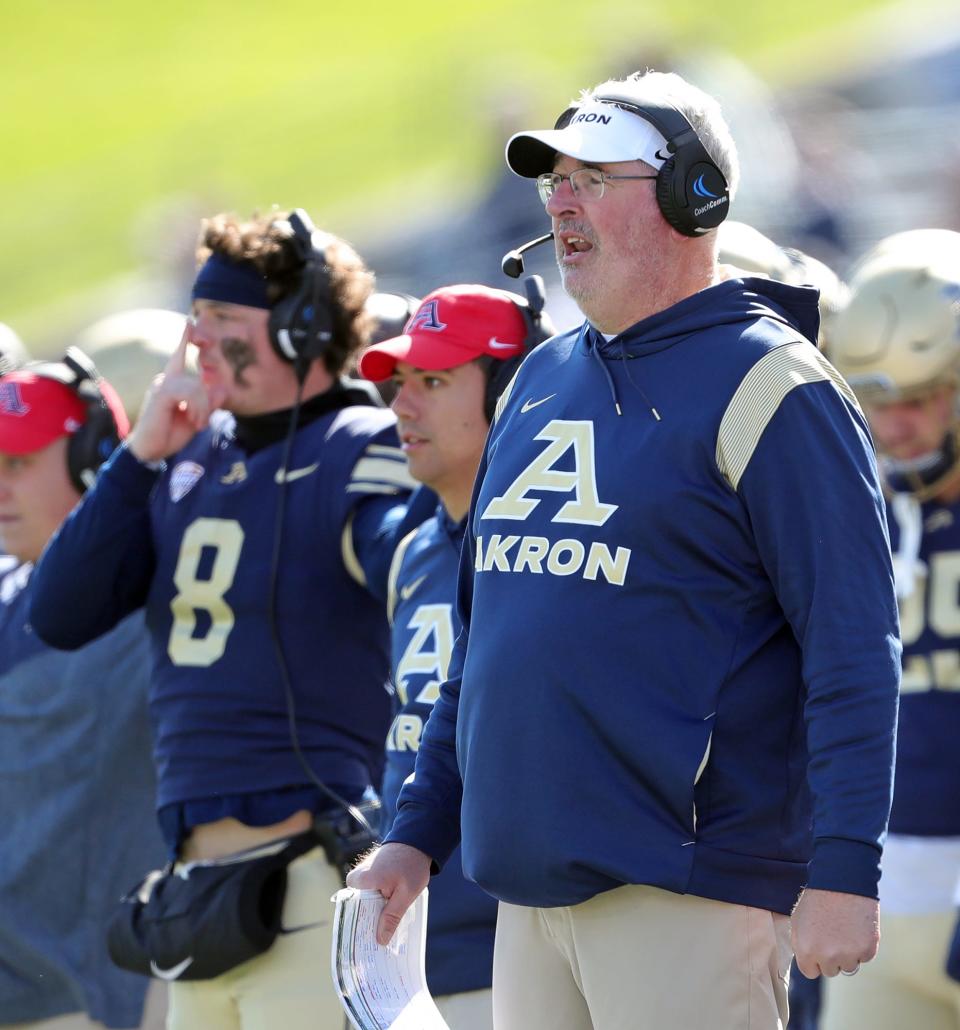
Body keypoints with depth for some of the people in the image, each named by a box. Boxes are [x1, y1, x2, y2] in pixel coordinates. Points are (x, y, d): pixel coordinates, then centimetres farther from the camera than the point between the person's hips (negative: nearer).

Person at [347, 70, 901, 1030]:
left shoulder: (770, 388, -7)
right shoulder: (541, 381, 17)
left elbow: (853, 650, -13)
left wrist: (843, 872, -20)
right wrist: (418, 831, 19)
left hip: (688, 889, -8)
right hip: (530, 886, 8)